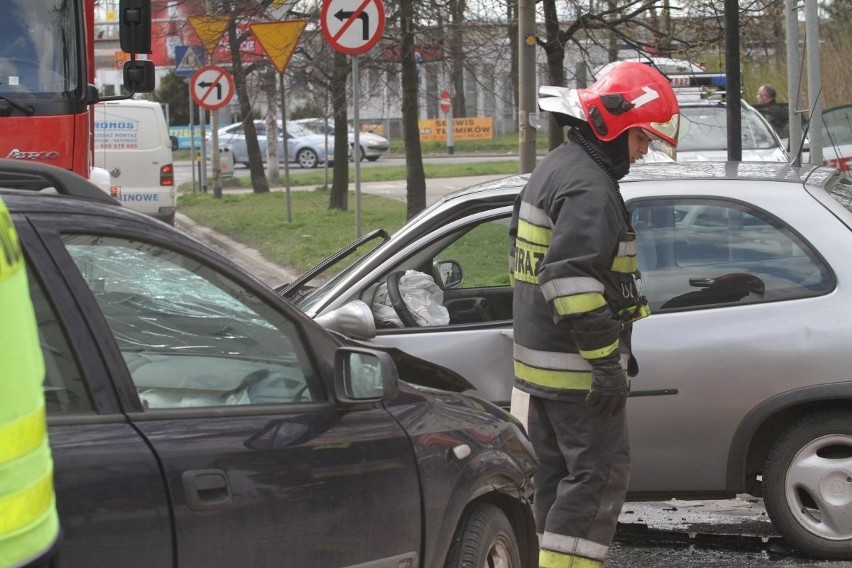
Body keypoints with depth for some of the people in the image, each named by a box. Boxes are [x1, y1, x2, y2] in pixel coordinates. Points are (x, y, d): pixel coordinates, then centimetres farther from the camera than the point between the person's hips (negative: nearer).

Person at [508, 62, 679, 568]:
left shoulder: (559, 169, 17)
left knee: (559, 471, 16)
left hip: (543, 359, 11)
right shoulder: (590, 188, -18)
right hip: (576, 369, -11)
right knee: (600, 473, -8)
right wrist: (606, 360, -25)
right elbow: (572, 279, -27)